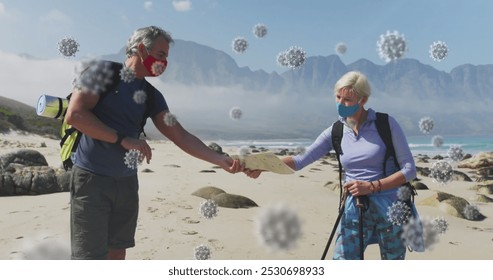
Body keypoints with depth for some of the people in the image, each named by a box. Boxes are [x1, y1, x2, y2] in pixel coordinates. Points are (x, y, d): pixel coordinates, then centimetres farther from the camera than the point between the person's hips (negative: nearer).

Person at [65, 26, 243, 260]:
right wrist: (123, 139, -18)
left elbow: (180, 136, 4)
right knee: (90, 256, -4)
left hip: (127, 181, 6)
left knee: (117, 253, 14)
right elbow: (74, 114, -17)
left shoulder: (151, 95, 10)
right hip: (92, 178, -6)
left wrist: (221, 160, -6)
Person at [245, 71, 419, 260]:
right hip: (354, 208, 2)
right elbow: (302, 159, -11)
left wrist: (371, 186, -19)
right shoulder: (336, 132, 0)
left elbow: (409, 169, -8)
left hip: (391, 208, -1)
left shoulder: (386, 124, -9)